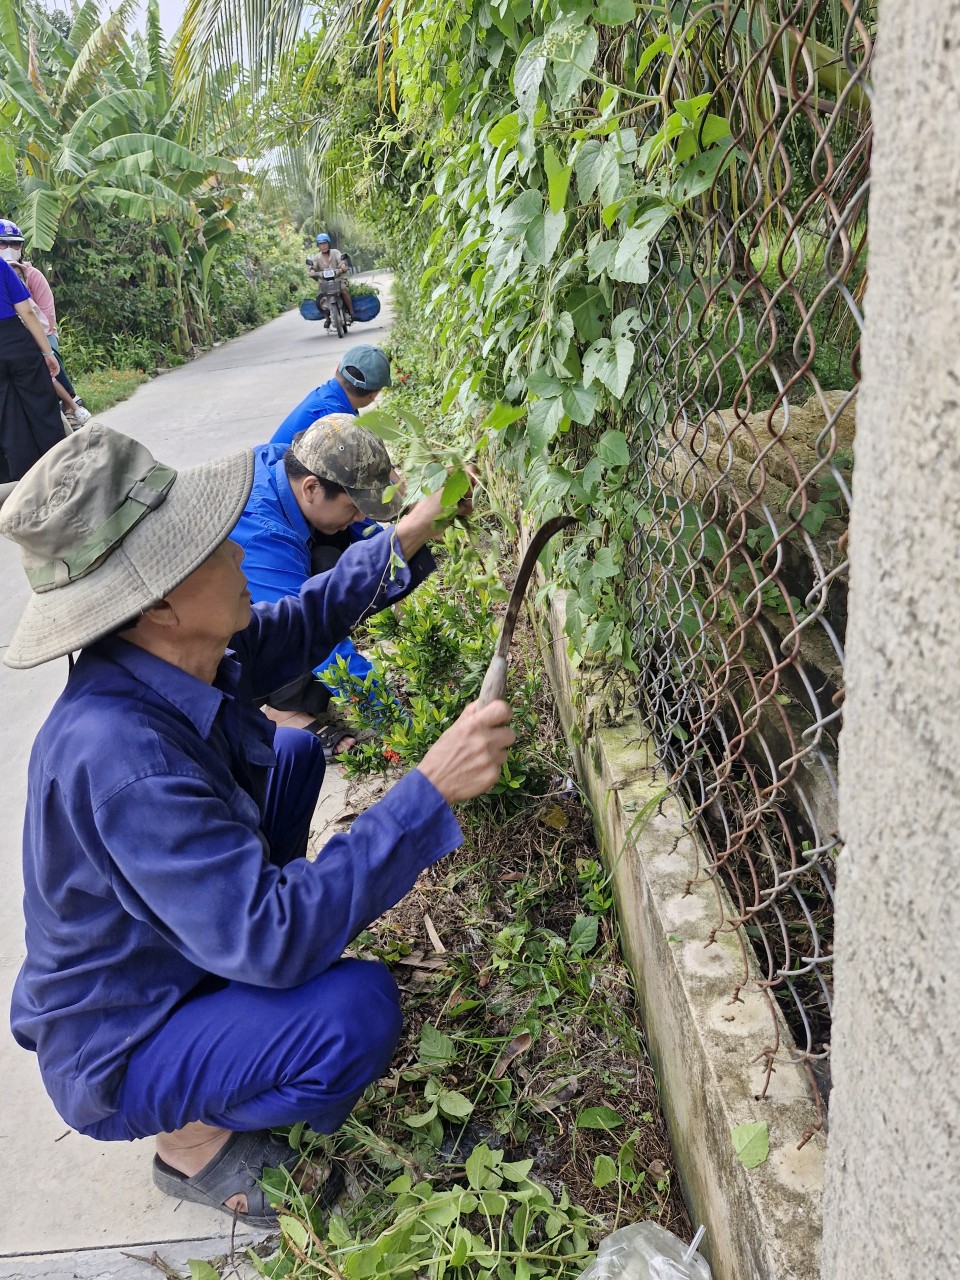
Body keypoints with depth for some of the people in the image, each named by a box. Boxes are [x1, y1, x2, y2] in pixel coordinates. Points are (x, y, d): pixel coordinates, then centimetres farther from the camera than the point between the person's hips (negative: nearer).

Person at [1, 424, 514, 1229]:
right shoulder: (118, 755, -40)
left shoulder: (181, 653, -15)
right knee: (356, 1010, -32)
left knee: (293, 752, 17)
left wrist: (398, 544, 4)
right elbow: (270, 936, -40)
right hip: (115, 1052, -8)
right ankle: (192, 1141, 0)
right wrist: (431, 792, -41)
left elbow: (293, 626, 6)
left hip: (187, 935, 9)